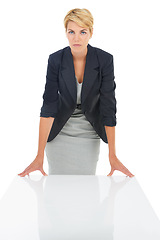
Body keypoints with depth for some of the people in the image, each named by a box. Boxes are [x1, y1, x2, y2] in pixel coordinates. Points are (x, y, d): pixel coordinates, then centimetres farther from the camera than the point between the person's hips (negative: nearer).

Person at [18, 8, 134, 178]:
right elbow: (48, 107, -20)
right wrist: (40, 156, -24)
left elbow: (108, 107, -16)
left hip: (89, 133, 0)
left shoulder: (104, 60, -18)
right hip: (59, 132, 0)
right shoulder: (55, 60, -18)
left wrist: (112, 156, -17)